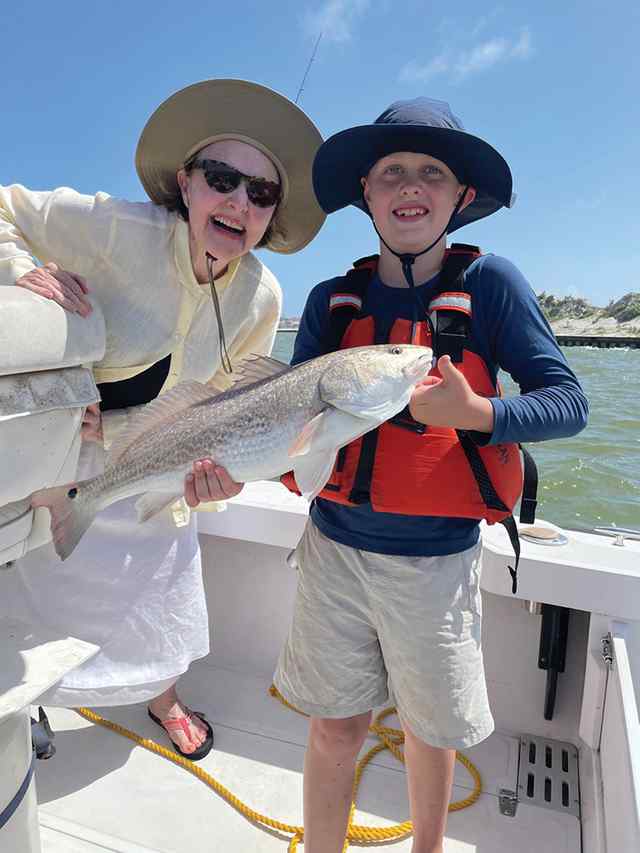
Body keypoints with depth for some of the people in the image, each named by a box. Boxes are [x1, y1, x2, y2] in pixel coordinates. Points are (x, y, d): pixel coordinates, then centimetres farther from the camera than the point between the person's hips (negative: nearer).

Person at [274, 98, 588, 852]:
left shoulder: (489, 283, -7)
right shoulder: (332, 300, 0)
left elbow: (567, 403, -8)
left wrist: (474, 412, -26)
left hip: (437, 558, -1)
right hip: (335, 546, 2)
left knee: (430, 730, 20)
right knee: (335, 726, 14)